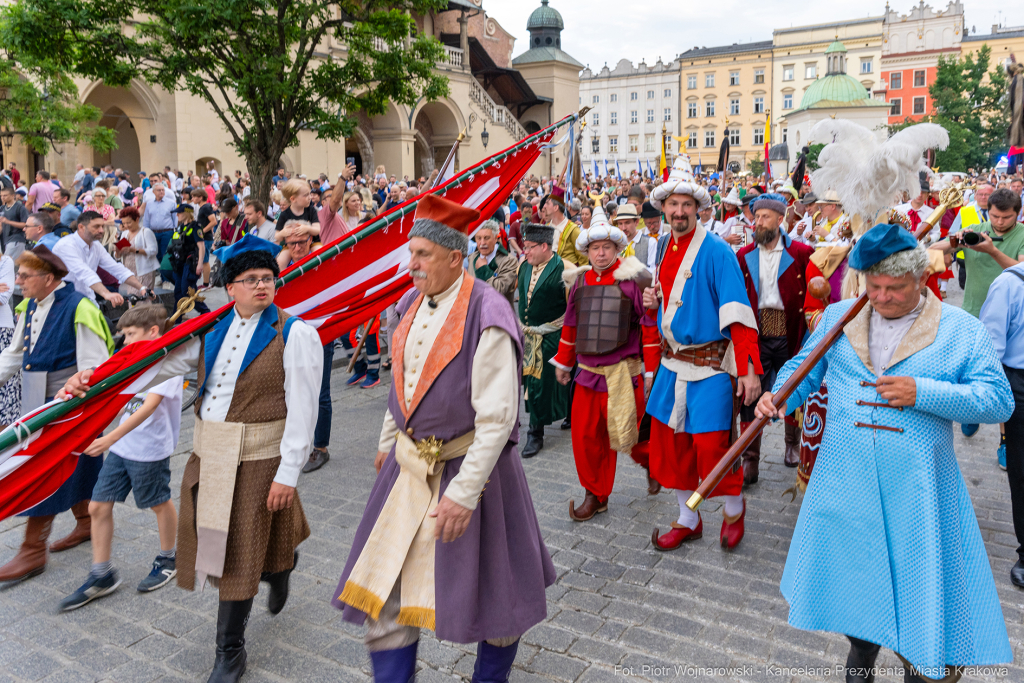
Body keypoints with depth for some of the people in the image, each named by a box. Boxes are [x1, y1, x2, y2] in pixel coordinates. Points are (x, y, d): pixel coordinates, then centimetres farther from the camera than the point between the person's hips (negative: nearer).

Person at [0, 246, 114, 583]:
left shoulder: (78, 309, -18)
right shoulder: (30, 307, 8)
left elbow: (94, 366, -19)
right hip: (38, 404, 8)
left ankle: (33, 551, 8)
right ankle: (86, 523, 36)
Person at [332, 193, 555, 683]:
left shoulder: (487, 317, -21)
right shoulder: (414, 303, 3)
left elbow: (497, 418, -23)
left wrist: (465, 492, -24)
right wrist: (388, 441, 23)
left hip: (468, 467, -6)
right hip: (410, 463, 7)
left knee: (488, 587, 13)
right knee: (385, 584, 10)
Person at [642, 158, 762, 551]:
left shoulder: (716, 251, -13)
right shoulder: (664, 246, 9)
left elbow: (737, 312, -17)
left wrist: (748, 368, -22)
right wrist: (655, 301, 1)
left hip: (710, 364, -7)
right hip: (672, 362, 7)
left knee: (712, 444, -4)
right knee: (669, 440, 10)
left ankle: (734, 509, 26)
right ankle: (687, 520, 28)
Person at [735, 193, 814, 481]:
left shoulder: (802, 253, -2)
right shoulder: (744, 256, 5)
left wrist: (808, 335, -11)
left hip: (789, 334, -1)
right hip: (756, 334, 1)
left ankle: (793, 443, 38)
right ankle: (750, 460, 5)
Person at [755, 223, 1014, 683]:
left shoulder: (961, 329, -3)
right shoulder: (838, 316, 5)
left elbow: (999, 400, -7)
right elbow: (805, 367, 11)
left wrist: (922, 392, -20)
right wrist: (779, 396, -10)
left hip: (917, 489, -2)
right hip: (845, 484, 3)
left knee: (919, 584, 7)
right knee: (849, 573, 17)